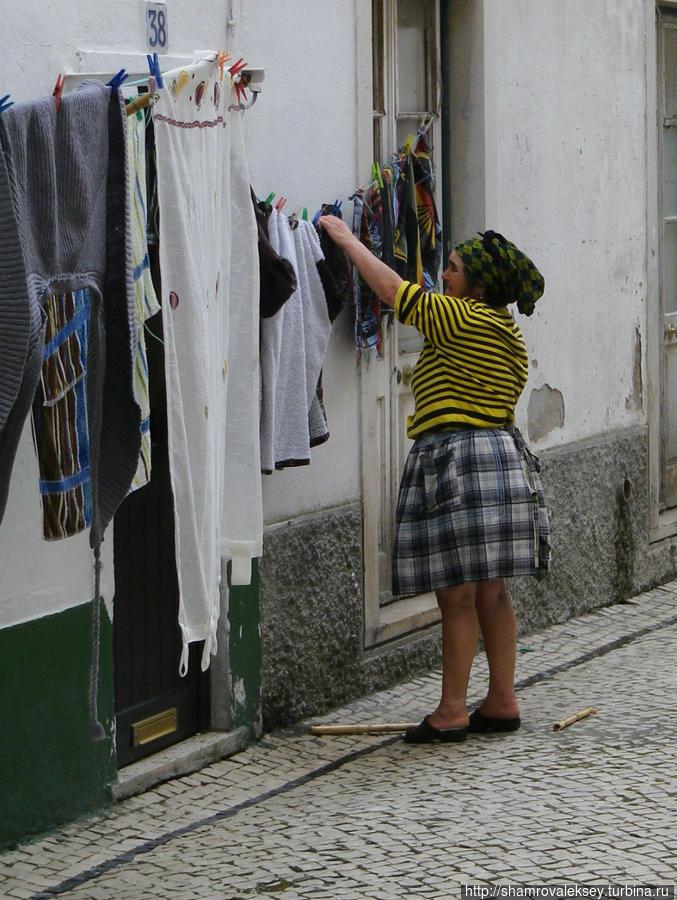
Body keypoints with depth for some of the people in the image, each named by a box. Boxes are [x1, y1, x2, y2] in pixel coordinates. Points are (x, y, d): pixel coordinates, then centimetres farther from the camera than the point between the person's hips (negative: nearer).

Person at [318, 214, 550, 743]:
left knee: (458, 594, -6)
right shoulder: (507, 333, 17)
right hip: (501, 453, 9)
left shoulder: (461, 319, -9)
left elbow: (392, 289, -6)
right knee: (490, 592, 11)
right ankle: (502, 701, 14)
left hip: (456, 454, -9)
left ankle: (452, 712, -3)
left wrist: (346, 238, 5)